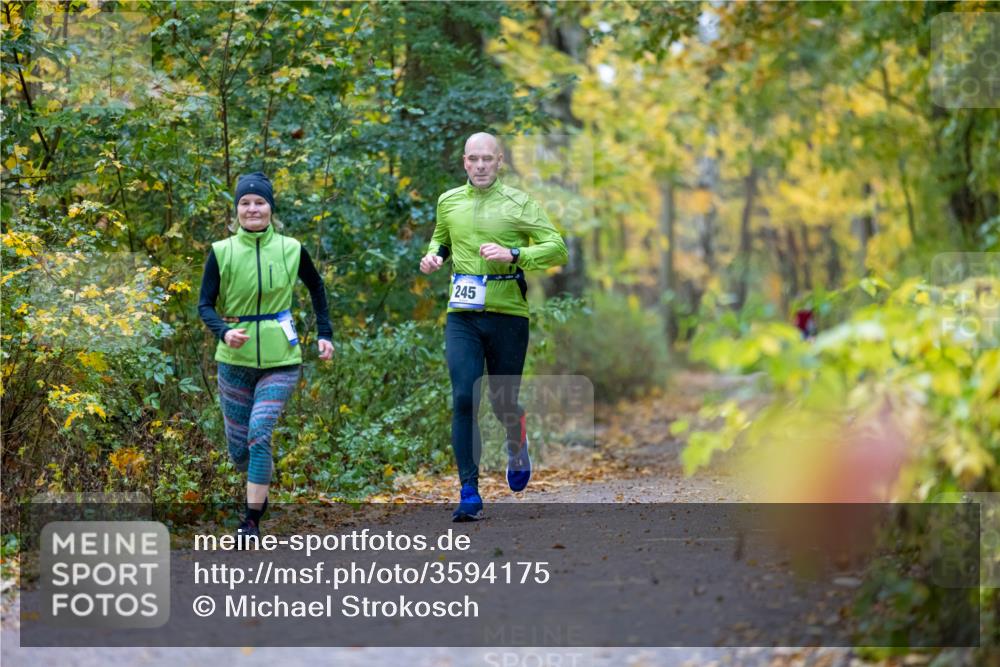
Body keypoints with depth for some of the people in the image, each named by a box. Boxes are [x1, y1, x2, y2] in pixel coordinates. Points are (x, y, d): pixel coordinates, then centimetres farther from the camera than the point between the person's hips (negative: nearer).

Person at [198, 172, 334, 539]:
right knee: (237, 447, 7)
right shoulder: (222, 251, -4)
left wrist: (325, 333, 11)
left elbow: (316, 287, 16)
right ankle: (259, 489, 40)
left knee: (259, 433, -17)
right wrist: (224, 332, -24)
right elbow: (205, 305, -5)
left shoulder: (291, 249, -1)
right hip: (235, 359, 1)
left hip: (280, 360, -1)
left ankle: (252, 520, -10)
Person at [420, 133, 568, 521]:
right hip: (462, 317, 2)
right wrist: (434, 256, 6)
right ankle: (469, 493, -7)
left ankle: (517, 445, 44)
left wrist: (513, 255, -20)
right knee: (463, 399, -11)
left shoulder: (518, 204, -1)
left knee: (503, 402, 6)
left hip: (508, 316, -2)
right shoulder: (448, 202, 9)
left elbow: (557, 248, -6)